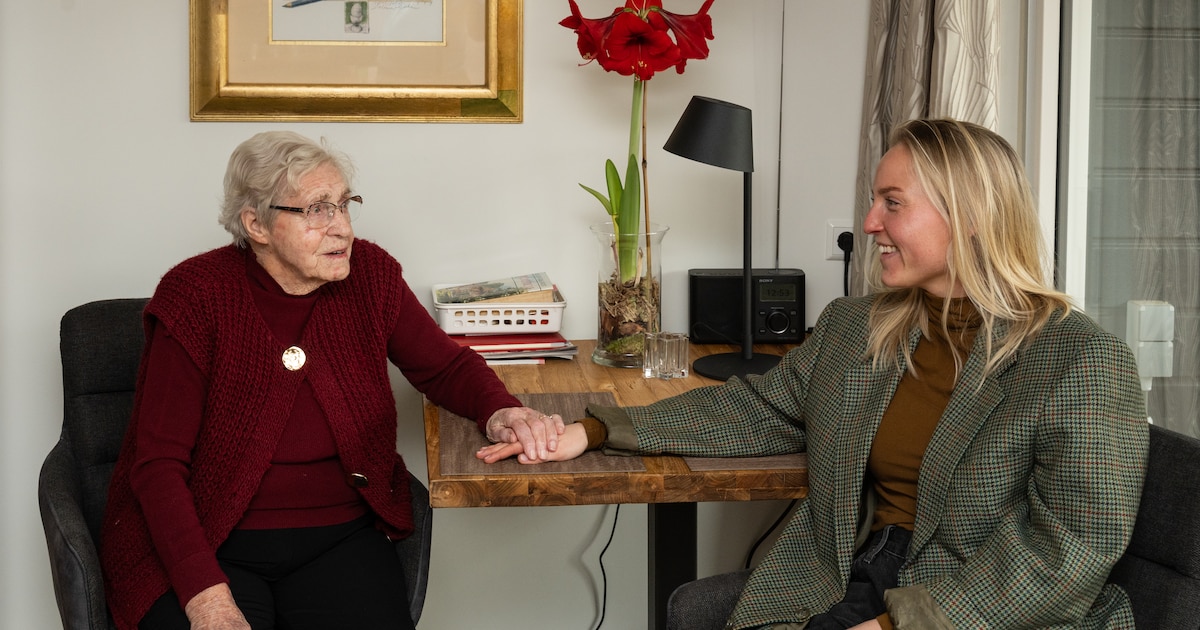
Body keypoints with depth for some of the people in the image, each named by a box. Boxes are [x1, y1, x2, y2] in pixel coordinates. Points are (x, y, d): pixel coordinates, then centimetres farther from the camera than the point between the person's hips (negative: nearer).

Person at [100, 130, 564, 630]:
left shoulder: (370, 276, 0)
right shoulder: (196, 298, -11)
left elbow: (447, 368, 13)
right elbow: (158, 462, -12)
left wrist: (499, 412, -12)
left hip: (340, 538, 3)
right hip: (202, 546, -3)